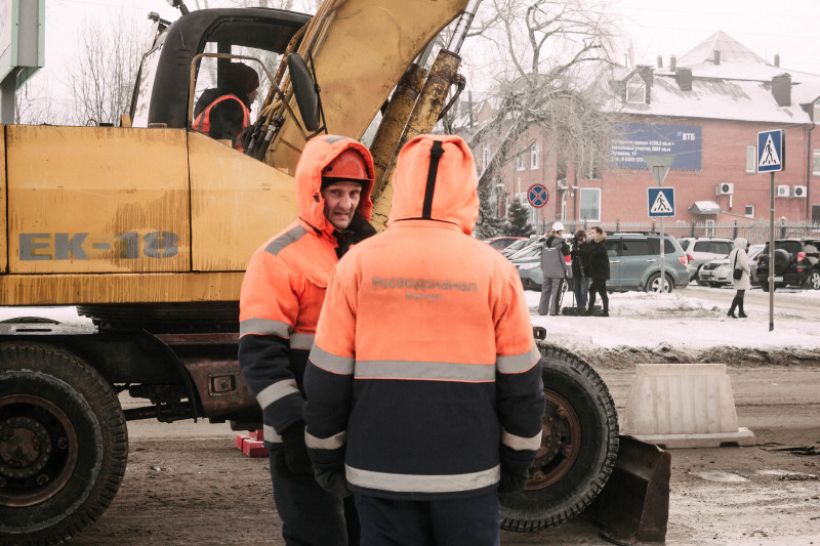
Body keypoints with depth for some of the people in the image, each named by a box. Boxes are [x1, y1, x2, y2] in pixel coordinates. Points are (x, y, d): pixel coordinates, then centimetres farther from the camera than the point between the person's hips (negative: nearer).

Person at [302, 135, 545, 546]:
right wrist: (517, 459, 12)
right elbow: (520, 381, 0)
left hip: (380, 468, 1)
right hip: (468, 470, 0)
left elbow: (328, 375, -1)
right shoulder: (493, 268, -4)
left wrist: (327, 456, 11)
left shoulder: (359, 263, -4)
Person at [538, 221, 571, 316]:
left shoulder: (547, 241, 8)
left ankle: (542, 310, 13)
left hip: (546, 271, 6)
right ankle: (554, 311, -2)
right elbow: (566, 252, 0)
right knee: (556, 292, -1)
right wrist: (567, 245, 17)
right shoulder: (560, 241, -12)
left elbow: (542, 255, 12)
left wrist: (543, 267, 18)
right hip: (558, 271, -6)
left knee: (545, 290, 12)